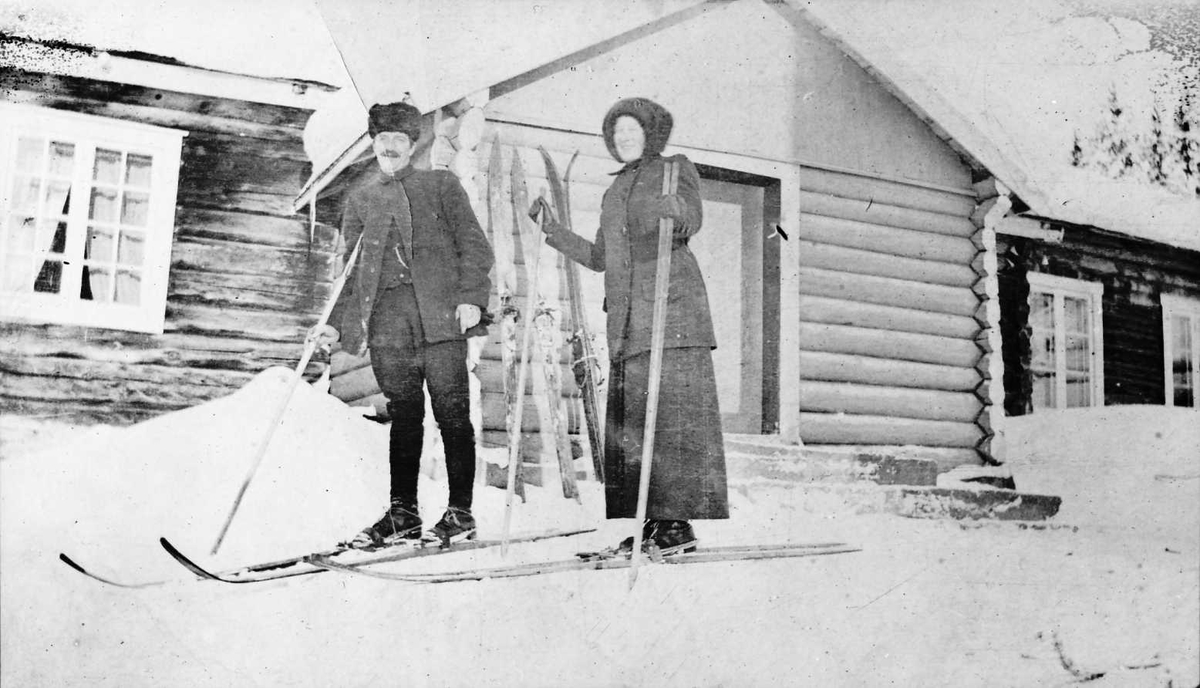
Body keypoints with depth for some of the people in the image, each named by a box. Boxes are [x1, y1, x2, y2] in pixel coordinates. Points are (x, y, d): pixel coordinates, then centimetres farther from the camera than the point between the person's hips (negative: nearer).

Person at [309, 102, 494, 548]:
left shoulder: (441, 184, 13)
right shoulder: (360, 198, 21)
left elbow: (473, 244, 6)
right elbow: (351, 267, 19)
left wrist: (471, 297, -8)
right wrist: (336, 324, 9)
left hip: (441, 312, -3)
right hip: (386, 316, 3)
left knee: (452, 412, -4)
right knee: (403, 414, 1)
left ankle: (460, 513, 2)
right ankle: (402, 512, 8)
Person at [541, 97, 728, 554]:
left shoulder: (675, 169, 9)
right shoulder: (615, 190, 28)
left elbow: (692, 220, -10)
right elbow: (599, 258, 28)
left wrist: (677, 211, -32)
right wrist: (553, 232, 23)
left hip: (672, 304, -6)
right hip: (626, 317, 6)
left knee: (672, 412, -13)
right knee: (629, 418, -2)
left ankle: (677, 520, -13)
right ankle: (652, 521, 0)